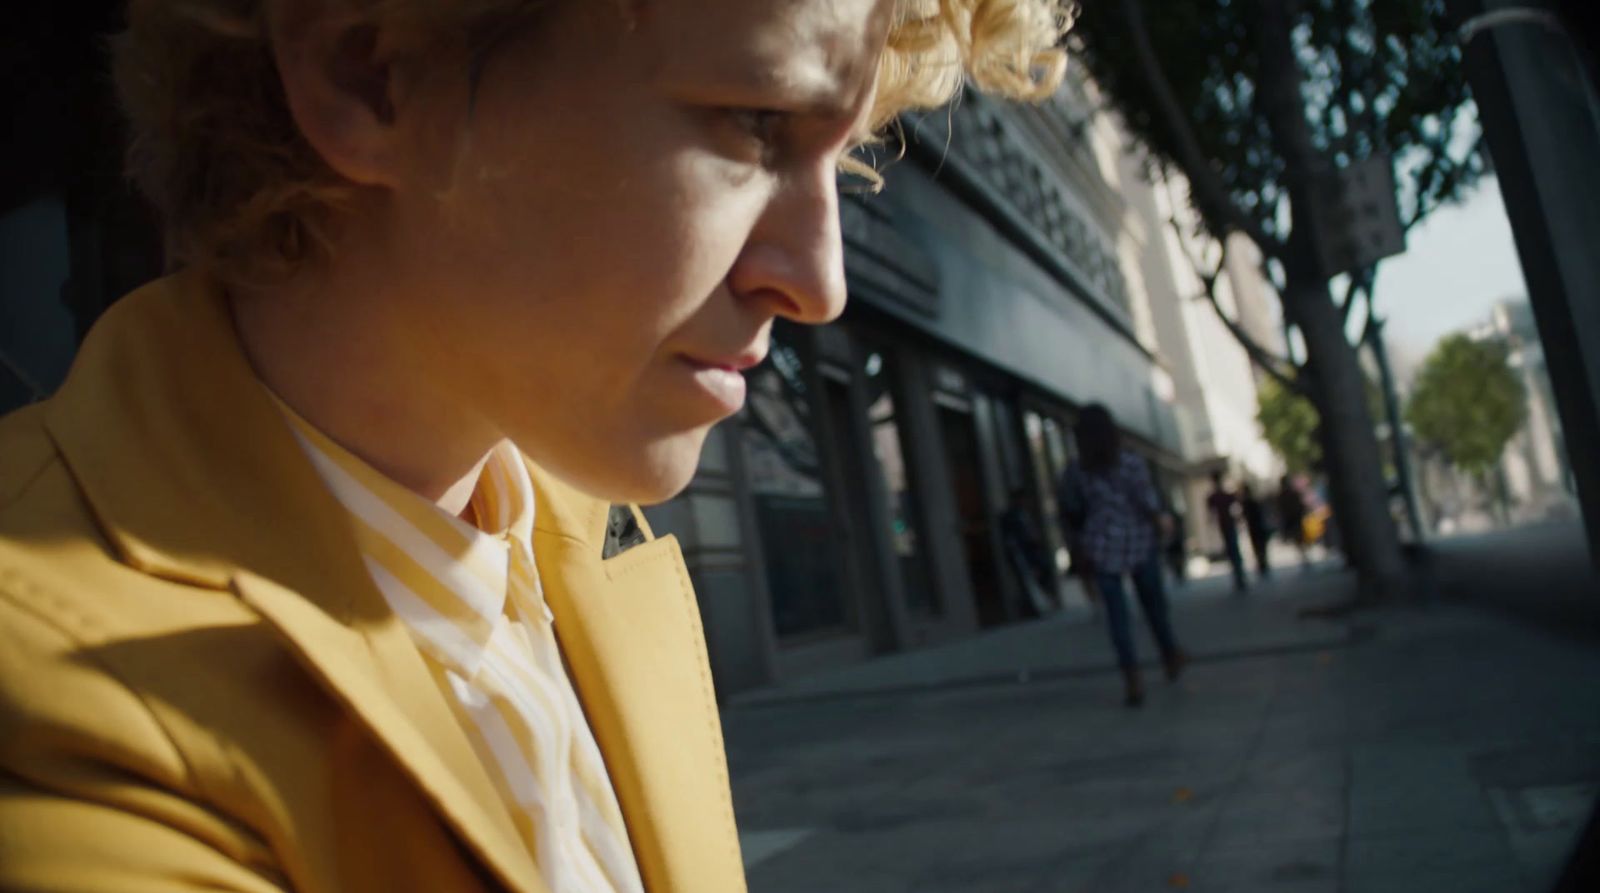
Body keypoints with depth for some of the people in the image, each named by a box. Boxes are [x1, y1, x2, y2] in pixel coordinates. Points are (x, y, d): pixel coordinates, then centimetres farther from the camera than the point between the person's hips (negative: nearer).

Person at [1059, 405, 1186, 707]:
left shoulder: (1075, 471, -4)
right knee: (1153, 603, 18)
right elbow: (1149, 503, -14)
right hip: (1140, 543, 0)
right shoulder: (1132, 463, -10)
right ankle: (1171, 658, 38)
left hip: (1103, 547, 0)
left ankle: (1132, 678, -11)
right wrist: (1161, 523, 6)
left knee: (1117, 613, 1)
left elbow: (1069, 510, 5)